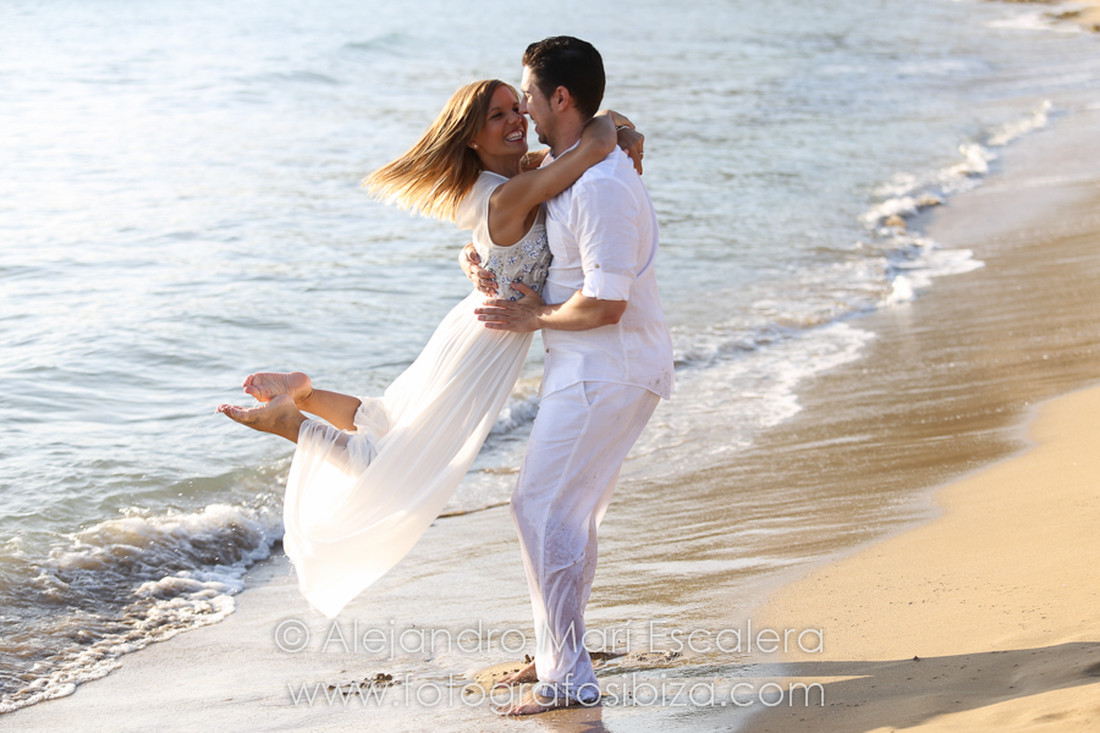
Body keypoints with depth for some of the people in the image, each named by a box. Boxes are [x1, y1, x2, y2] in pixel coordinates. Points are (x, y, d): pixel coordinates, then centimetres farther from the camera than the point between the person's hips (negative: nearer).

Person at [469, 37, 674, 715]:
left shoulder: (601, 187, -24)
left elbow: (604, 305, -27)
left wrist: (536, 317, -10)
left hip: (608, 371, -10)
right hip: (589, 366, 10)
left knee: (544, 509, -8)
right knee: (572, 510, 17)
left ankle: (568, 678, -2)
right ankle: (559, 653, 29)